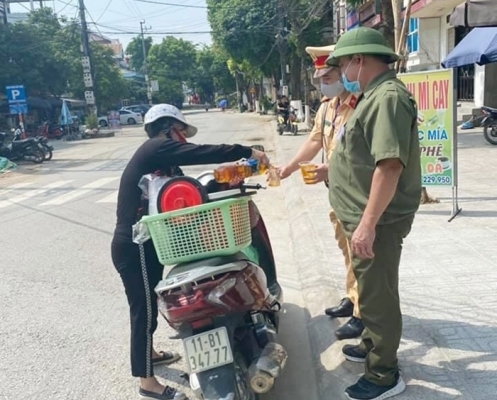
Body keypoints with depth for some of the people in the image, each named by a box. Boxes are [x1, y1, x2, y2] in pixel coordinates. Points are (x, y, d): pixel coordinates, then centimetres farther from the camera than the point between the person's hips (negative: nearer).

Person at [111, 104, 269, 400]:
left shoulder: (164, 159, 16)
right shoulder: (157, 147, -14)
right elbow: (202, 153, -23)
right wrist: (248, 152, -19)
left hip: (145, 244, 10)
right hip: (135, 247, -10)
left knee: (149, 305, 25)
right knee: (145, 310, 0)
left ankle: (148, 352, 46)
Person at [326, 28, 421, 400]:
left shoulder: (388, 96, -21)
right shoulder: (374, 94, 14)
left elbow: (390, 164, -30)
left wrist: (368, 223, -31)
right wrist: (328, 170, 24)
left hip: (378, 220, -11)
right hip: (367, 216, 11)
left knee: (377, 294, 1)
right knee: (371, 289, 23)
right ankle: (373, 345, 41)